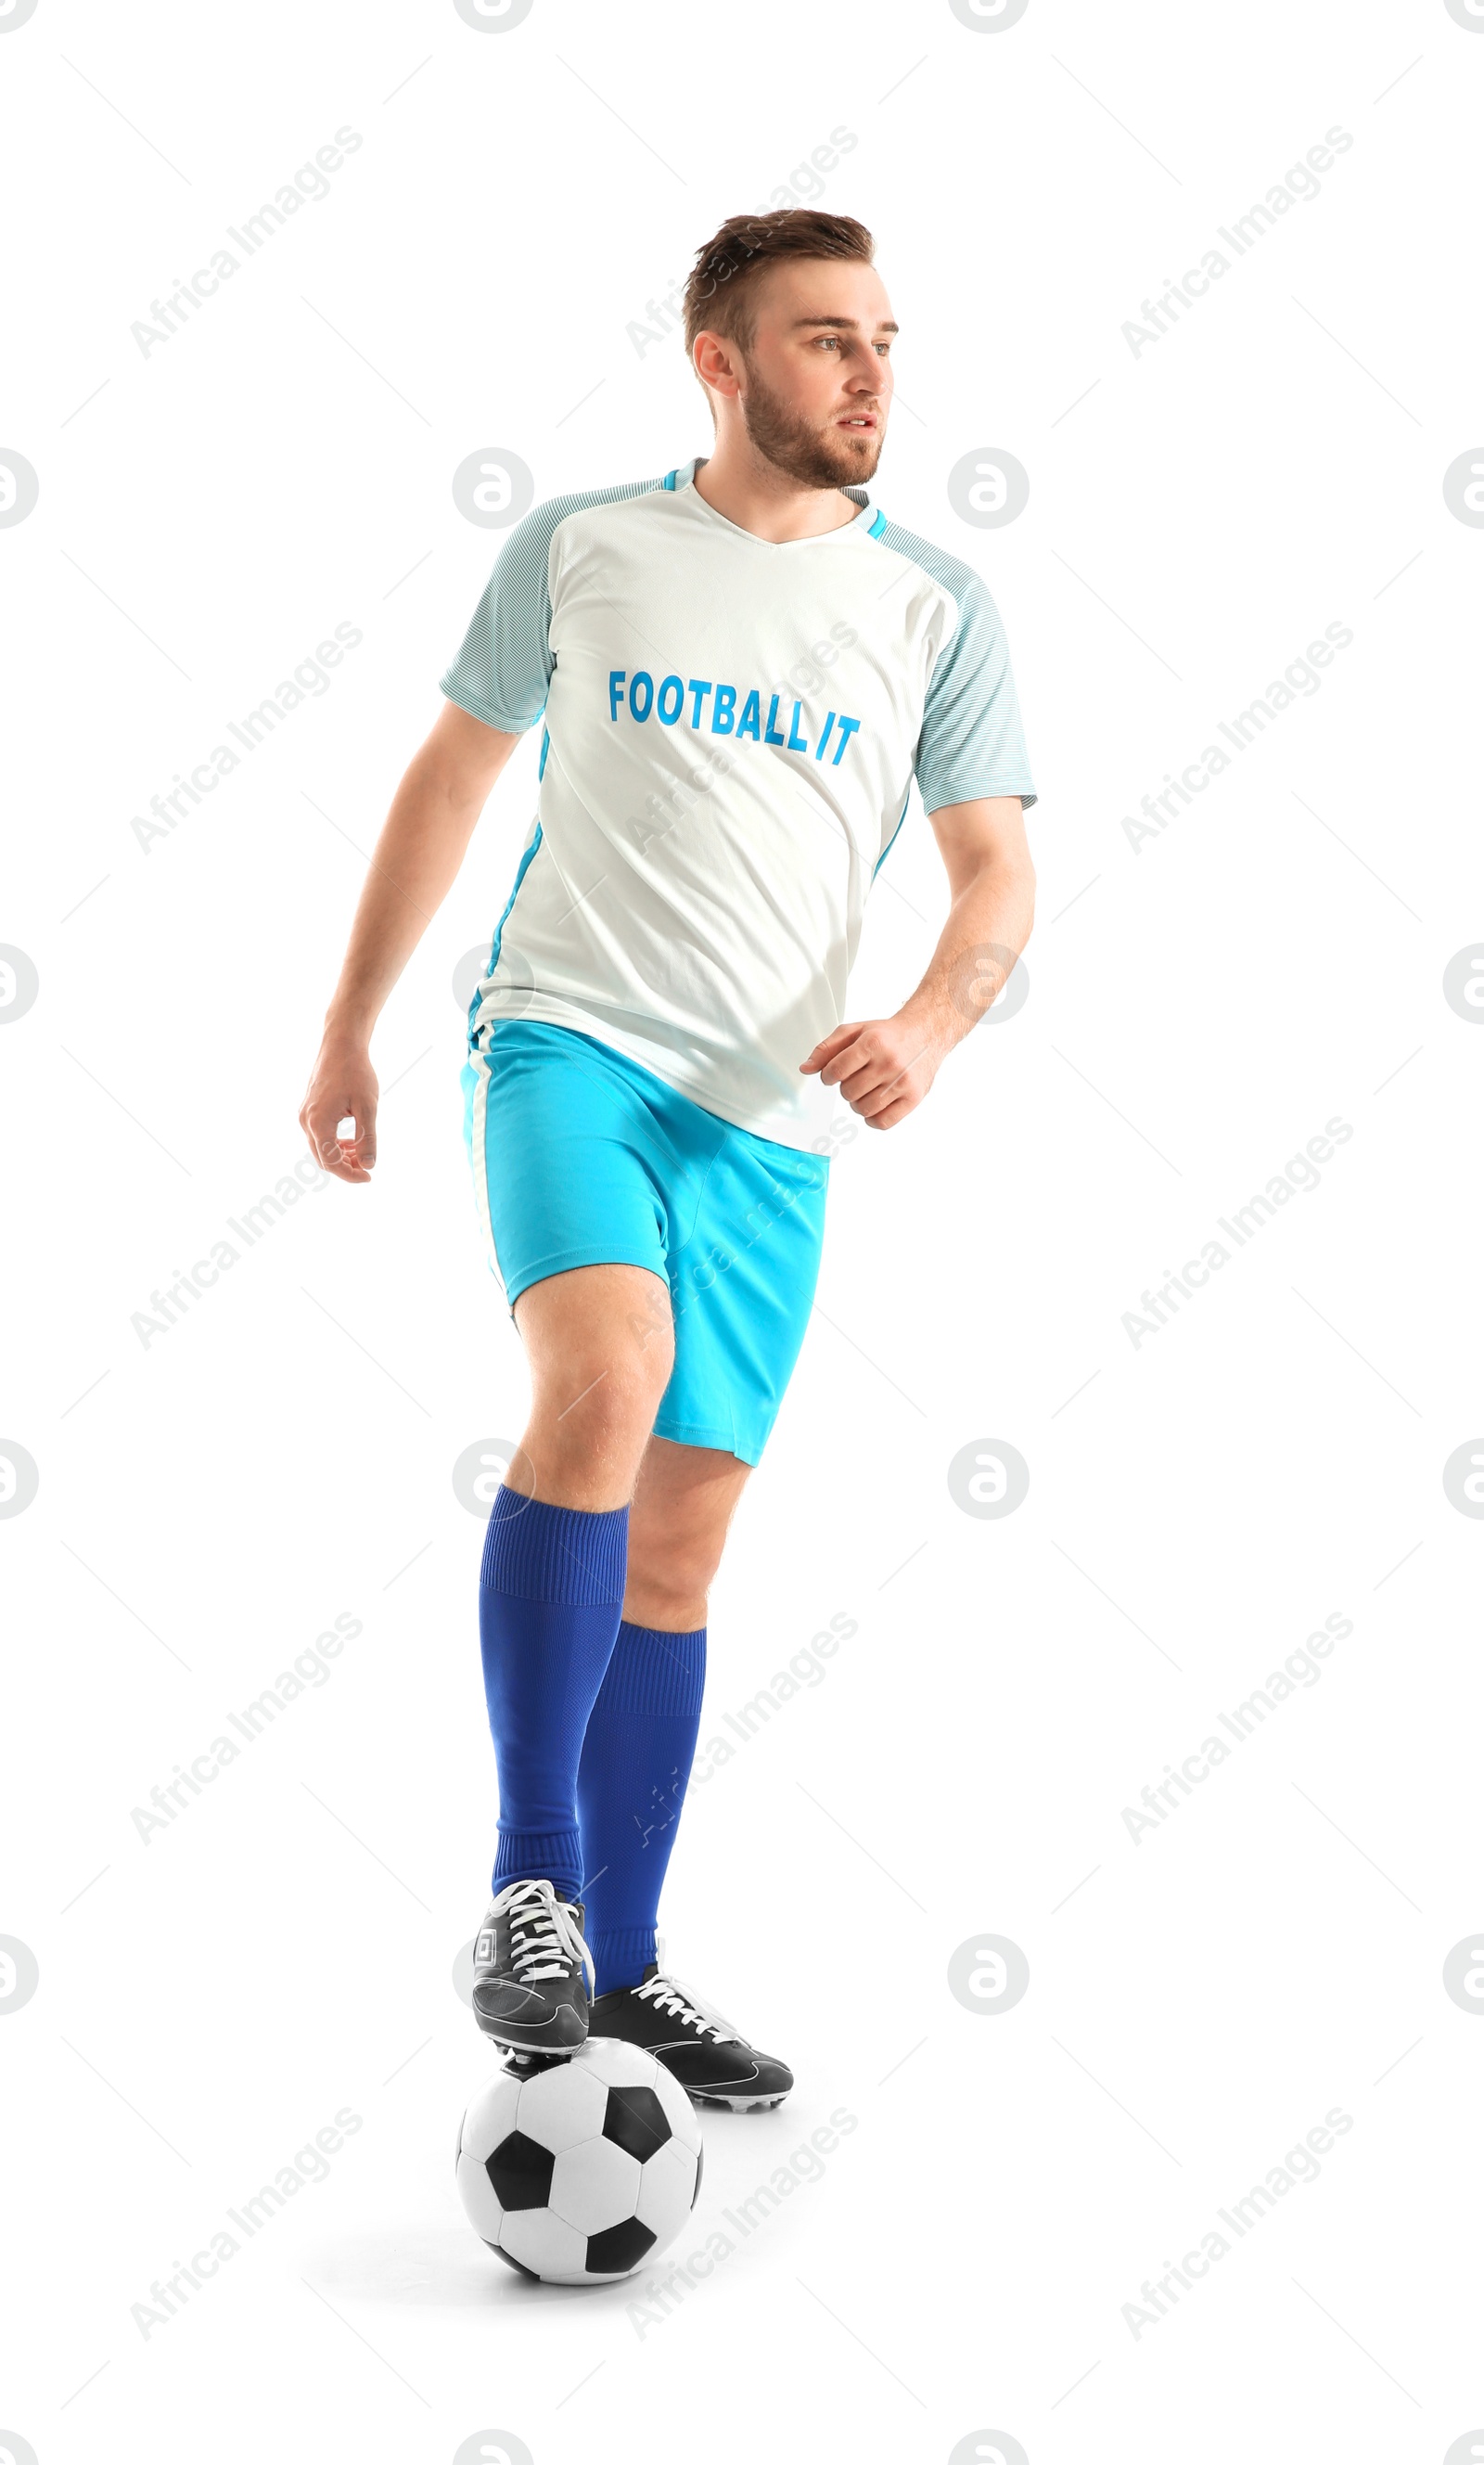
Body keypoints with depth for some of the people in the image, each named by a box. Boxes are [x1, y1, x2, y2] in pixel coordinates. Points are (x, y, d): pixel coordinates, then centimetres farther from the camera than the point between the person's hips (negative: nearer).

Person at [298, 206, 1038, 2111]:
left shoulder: (932, 608, 7)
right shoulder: (579, 549, 5)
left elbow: (997, 872, 5)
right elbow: (450, 776, 13)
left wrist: (929, 1021, -17)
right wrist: (348, 1029, 14)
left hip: (771, 1116, 3)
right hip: (569, 1035, -2)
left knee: (682, 1541, 6)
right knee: (603, 1379, -30)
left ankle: (619, 1964, 18)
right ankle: (530, 1885, -20)